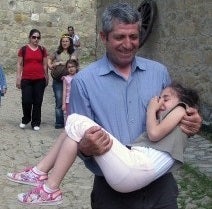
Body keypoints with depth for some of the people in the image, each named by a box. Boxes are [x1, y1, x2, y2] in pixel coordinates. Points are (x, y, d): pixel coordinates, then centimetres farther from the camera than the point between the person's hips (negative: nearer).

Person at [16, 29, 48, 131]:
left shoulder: (42, 50, 7)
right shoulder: (23, 49, 2)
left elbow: (45, 65, 11)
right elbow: (19, 64, 4)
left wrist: (46, 77, 10)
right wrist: (18, 78, -1)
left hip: (40, 80, 1)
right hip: (26, 79, -1)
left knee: (37, 102, 4)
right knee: (26, 101, -5)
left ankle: (35, 123, 15)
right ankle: (25, 119, 21)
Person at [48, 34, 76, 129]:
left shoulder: (72, 53, 5)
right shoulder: (57, 52, 13)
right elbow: (49, 59, 29)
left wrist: (59, 63, -9)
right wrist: (50, 65, 8)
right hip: (58, 80, 1)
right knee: (59, 101, -3)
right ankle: (59, 122, 1)